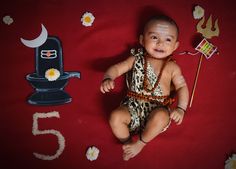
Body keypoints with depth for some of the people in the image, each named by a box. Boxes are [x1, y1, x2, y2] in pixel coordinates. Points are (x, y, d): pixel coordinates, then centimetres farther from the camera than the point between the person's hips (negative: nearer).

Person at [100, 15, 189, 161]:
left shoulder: (172, 67, 3)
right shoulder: (136, 59, 7)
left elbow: (182, 87, 2)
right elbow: (116, 68, 5)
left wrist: (181, 108, -15)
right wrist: (108, 78, -19)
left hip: (157, 109, -1)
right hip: (133, 105, 1)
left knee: (161, 117, -35)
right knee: (115, 117, -25)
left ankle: (140, 143, -7)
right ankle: (128, 144, 4)